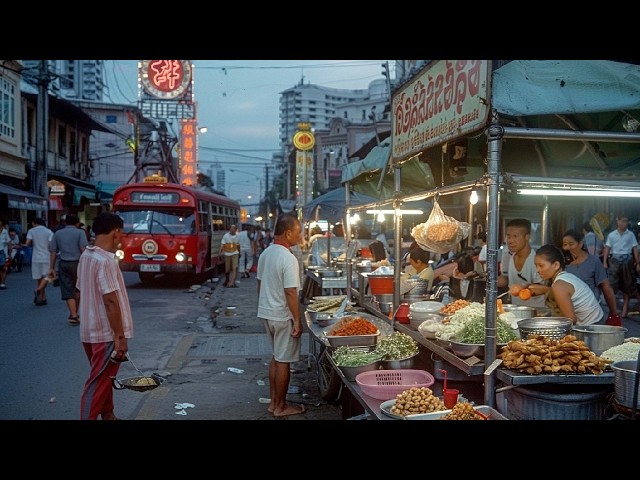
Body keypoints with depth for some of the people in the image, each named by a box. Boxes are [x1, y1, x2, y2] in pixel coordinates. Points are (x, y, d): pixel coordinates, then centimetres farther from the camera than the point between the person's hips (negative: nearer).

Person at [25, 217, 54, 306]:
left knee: (39, 278, 10)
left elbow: (28, 243, -7)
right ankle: (38, 290, -21)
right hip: (47, 258, -2)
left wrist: (33, 244, 13)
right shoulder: (49, 232, 0)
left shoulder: (31, 231, 3)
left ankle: (43, 298, 12)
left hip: (36, 258, 2)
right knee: (46, 277, 5)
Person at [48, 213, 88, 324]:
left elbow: (53, 251, 6)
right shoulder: (80, 232, -2)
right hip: (77, 263, -2)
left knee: (68, 291, 4)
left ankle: (73, 315, -3)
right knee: (78, 289, 16)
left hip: (63, 264, 3)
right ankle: (74, 313, 22)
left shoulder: (57, 233, 10)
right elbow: (83, 249, -14)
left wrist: (51, 268, 8)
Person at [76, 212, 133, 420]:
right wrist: (120, 336, -19)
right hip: (106, 333, -9)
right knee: (98, 383, -2)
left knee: (105, 378, 21)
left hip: (90, 330, 9)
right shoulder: (106, 260, -21)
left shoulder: (86, 256, 7)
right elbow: (110, 301, -23)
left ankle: (108, 416, 33)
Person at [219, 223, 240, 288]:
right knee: (227, 269, 9)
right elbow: (222, 245, -9)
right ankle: (227, 280, 34)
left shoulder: (237, 236, 1)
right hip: (227, 254, -1)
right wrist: (221, 253, -16)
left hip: (235, 253, 1)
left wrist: (239, 253, 24)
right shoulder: (226, 236, -8)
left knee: (235, 268, -13)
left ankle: (232, 283, -15)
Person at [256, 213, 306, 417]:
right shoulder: (288, 259, -21)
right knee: (283, 361, 4)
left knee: (276, 357, 19)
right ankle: (280, 406, 14)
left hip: (266, 313, 8)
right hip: (283, 316, -8)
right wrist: (298, 320, -15)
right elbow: (290, 293, -22)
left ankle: (274, 401, 26)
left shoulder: (265, 253, 5)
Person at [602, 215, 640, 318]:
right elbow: (607, 248, 3)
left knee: (627, 284, 8)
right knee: (611, 283, -9)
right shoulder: (611, 235, 4)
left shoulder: (630, 234, 5)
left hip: (627, 260, 1)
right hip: (614, 259, -1)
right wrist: (604, 262, -5)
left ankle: (625, 308, 18)